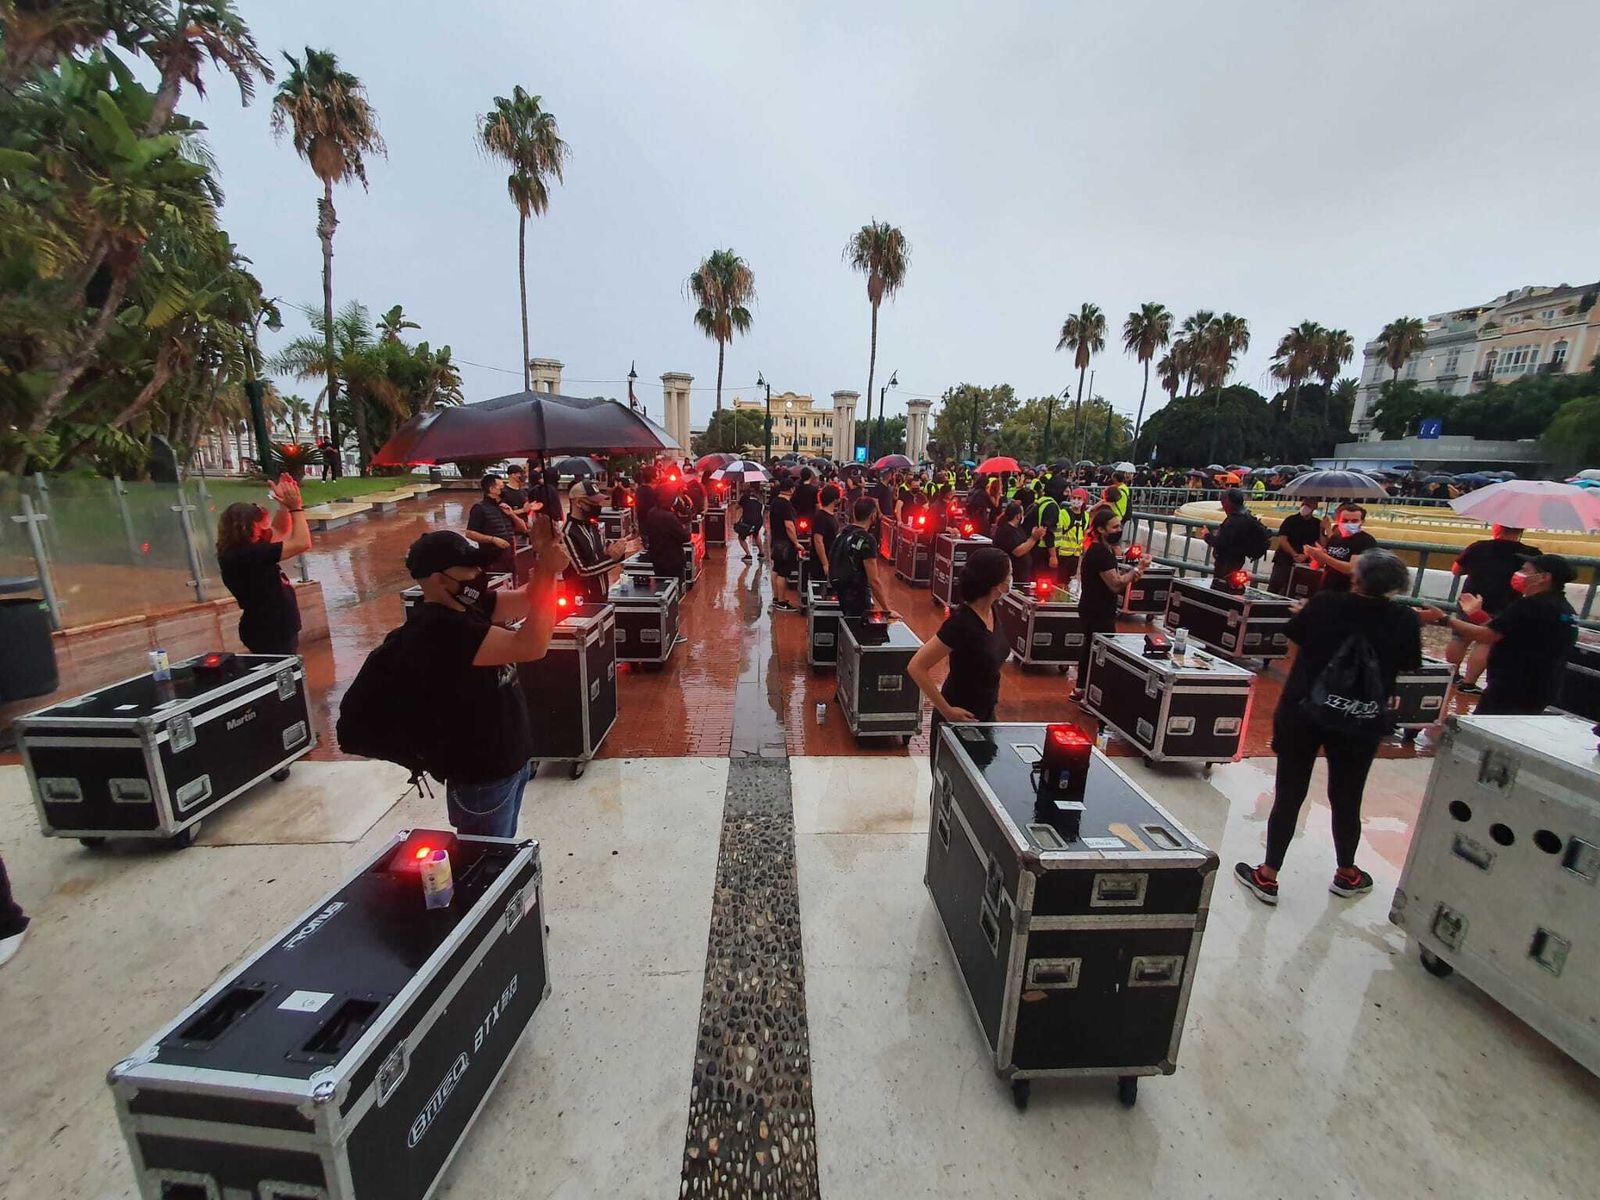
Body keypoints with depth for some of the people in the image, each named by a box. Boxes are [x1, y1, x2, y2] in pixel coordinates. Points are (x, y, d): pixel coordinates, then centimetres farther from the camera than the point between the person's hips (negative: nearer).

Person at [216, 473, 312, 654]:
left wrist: (284, 505, 2)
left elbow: (280, 530, 18)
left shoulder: (245, 549, 4)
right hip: (271, 636, -10)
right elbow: (302, 543, -27)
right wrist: (295, 507, -17)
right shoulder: (245, 554, -25)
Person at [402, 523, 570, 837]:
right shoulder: (437, 629, -28)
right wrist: (548, 573, -32)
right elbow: (529, 647, -35)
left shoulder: (467, 604, 0)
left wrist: (544, 559, -15)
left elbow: (529, 600, 5)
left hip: (509, 758, 9)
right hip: (481, 774, -9)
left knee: (503, 851, 26)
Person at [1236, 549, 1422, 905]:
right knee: (1346, 799, 18)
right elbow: (1410, 664, 7)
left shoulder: (1324, 604, -12)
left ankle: (1267, 876, 15)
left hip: (1301, 711, -1)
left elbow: (1293, 633, 5)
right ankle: (1346, 875, 40)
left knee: (1289, 794, 8)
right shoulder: (1405, 620, -9)